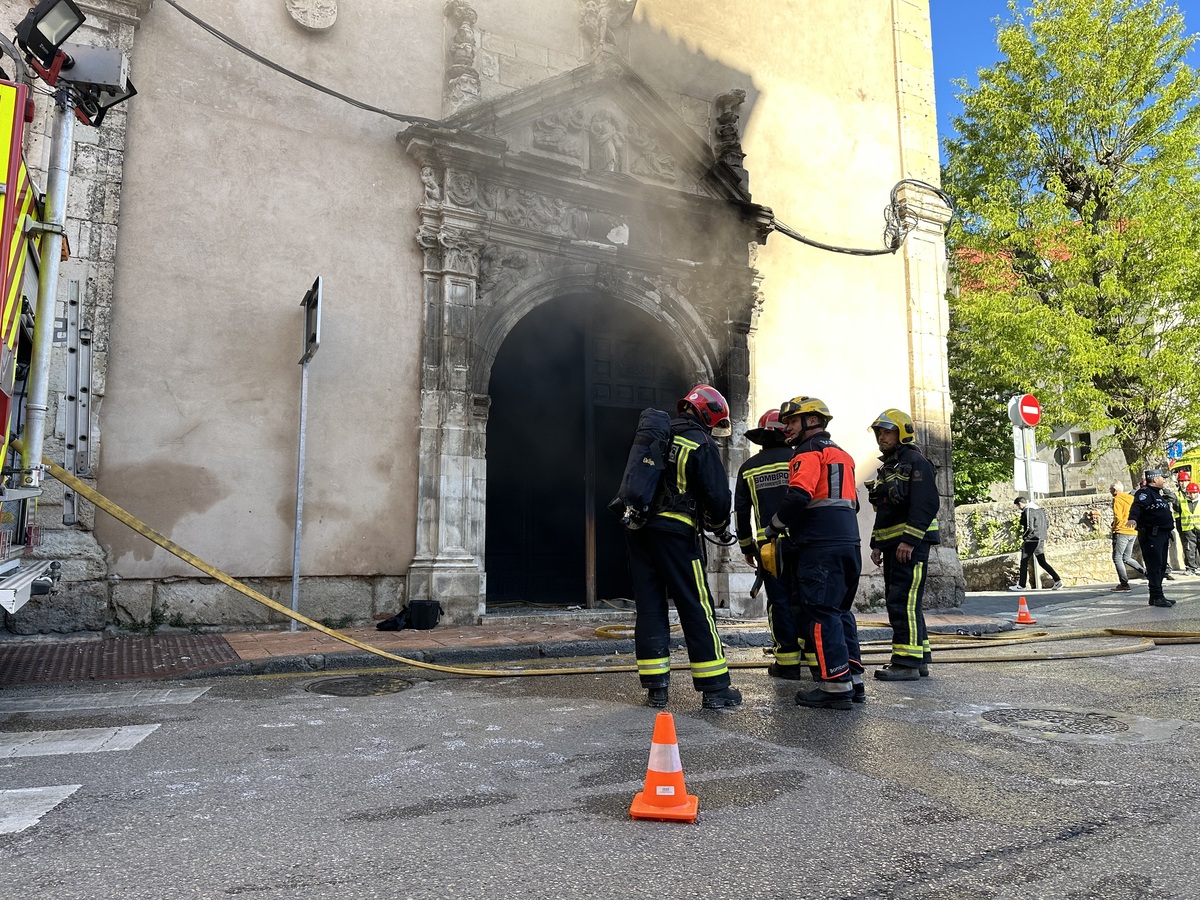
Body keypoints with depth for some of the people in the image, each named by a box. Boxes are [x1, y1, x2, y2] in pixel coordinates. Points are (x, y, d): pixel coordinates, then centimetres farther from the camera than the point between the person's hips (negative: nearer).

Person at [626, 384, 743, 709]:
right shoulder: (702, 445, -5)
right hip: (674, 532, -6)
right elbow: (717, 496, -9)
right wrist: (718, 526, 10)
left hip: (637, 528, 6)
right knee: (697, 608, 1)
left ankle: (655, 687, 12)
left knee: (649, 606, 9)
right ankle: (714, 689, 5)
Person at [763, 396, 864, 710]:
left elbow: (798, 496, -19)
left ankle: (835, 687, -7)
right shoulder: (841, 455, 24)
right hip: (849, 541, 10)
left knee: (820, 614, -7)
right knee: (840, 611, 15)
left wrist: (774, 527, -7)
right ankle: (853, 680, 18)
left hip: (820, 547, -10)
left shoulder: (809, 452, -5)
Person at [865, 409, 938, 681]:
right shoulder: (886, 468, 21)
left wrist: (909, 541, -23)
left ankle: (908, 662, -9)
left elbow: (926, 505, -18)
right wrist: (876, 543, 18)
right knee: (896, 602, 12)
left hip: (911, 544, -10)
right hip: (892, 545, 10)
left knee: (904, 602, -12)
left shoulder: (916, 462, -8)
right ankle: (920, 659, 20)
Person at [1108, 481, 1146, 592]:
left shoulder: (1117, 499, -9)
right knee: (1127, 558, 18)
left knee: (1117, 557, -3)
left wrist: (1114, 528, -3)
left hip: (1122, 532, -8)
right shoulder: (1131, 498, 14)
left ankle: (1124, 584, -6)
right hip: (1133, 532, 8)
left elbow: (1118, 517, -17)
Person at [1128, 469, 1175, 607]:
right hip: (1151, 535, -10)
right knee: (1155, 566, -11)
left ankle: (1155, 597, 18)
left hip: (1162, 535, 10)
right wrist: (1133, 518, -48)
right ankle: (1157, 597, -11)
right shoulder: (1144, 492, -10)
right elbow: (1137, 506, -29)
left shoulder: (1157, 494, 22)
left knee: (1161, 566, 12)